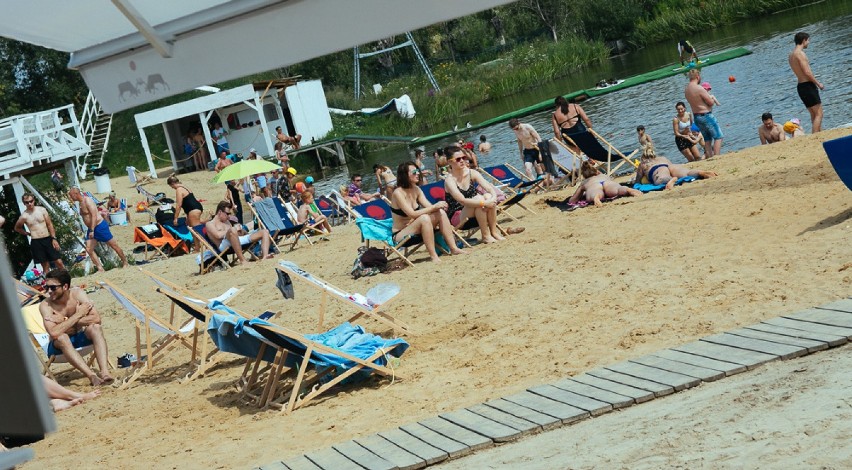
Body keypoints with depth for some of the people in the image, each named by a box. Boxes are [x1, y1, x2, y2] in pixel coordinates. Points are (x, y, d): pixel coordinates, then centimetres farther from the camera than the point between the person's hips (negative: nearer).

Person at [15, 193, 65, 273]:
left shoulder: (42, 210, 0)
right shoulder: (24, 216, -3)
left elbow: (50, 224, 3)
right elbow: (17, 228, 14)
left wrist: (54, 238, -3)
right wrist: (29, 234, 9)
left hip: (48, 239, 1)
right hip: (36, 242, -1)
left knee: (59, 262, -1)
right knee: (45, 265, 3)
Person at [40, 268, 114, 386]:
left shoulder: (77, 294, -11)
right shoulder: (45, 305, -18)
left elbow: (96, 318, -22)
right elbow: (54, 333, -34)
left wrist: (65, 321, -24)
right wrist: (78, 315, -26)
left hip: (80, 337, 2)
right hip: (60, 345, -2)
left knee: (95, 327, -27)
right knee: (62, 337, -36)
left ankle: (104, 372, -43)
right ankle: (92, 376, -48)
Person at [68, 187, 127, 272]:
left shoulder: (87, 200, -17)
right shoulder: (80, 203, 11)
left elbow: (94, 215, -24)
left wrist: (92, 230, -29)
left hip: (100, 226, -9)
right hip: (91, 229, 9)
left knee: (113, 245, 1)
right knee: (89, 249, -4)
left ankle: (125, 262, 16)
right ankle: (100, 269, -4)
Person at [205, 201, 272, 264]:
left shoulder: (227, 221, 32)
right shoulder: (210, 224, 8)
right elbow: (218, 235, -13)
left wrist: (240, 230, 2)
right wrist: (234, 228, -6)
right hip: (224, 246, -8)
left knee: (264, 232, 0)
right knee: (232, 230, -42)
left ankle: (264, 256, -27)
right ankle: (242, 260, -43)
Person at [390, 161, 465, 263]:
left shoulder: (416, 189, 5)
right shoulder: (398, 193, -18)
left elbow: (429, 207, -1)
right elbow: (412, 214, -26)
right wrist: (434, 207, -26)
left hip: (414, 230, 7)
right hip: (399, 236, -7)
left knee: (440, 212, -11)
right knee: (424, 218, -33)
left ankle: (454, 248, -13)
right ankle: (433, 256, -32)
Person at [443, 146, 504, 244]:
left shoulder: (471, 173, -2)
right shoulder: (449, 180, -18)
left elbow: (490, 188, -10)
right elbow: (462, 201, -29)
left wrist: (493, 198, -31)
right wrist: (483, 203, -34)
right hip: (456, 217, -5)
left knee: (488, 196, -21)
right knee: (478, 198, -29)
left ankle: (494, 231, -13)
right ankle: (485, 236, -21)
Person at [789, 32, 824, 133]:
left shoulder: (791, 55, 16)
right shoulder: (800, 53, -14)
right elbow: (807, 72, -19)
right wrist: (818, 83, -9)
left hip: (801, 86, 10)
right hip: (808, 85, -10)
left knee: (814, 114, 16)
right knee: (819, 114, -8)